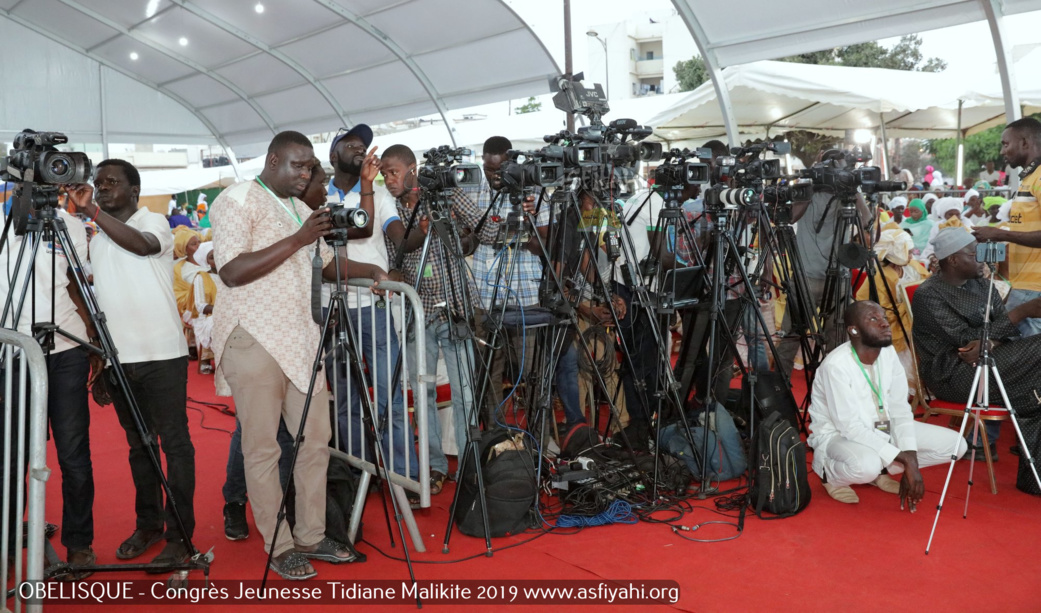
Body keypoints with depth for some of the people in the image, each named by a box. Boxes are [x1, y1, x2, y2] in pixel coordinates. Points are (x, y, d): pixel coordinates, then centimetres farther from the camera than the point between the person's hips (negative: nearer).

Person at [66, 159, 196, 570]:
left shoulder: (154, 222, -1)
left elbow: (142, 244, -26)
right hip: (120, 359, 6)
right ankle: (148, 524, 23)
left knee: (174, 443, -3)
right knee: (138, 444, 12)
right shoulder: (97, 242, 17)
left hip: (162, 354, -6)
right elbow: (99, 301, 19)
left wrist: (92, 211, -31)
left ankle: (179, 534, 1)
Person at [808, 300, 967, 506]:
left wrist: (911, 463, -16)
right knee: (866, 465, -39)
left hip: (881, 429, 7)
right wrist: (904, 459, -26)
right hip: (839, 435, -7)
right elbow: (850, 428, -26)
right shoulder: (836, 365, -27)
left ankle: (881, 469, 11)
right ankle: (830, 474, -4)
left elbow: (900, 410, -5)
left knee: (955, 444, -2)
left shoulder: (888, 352, -6)